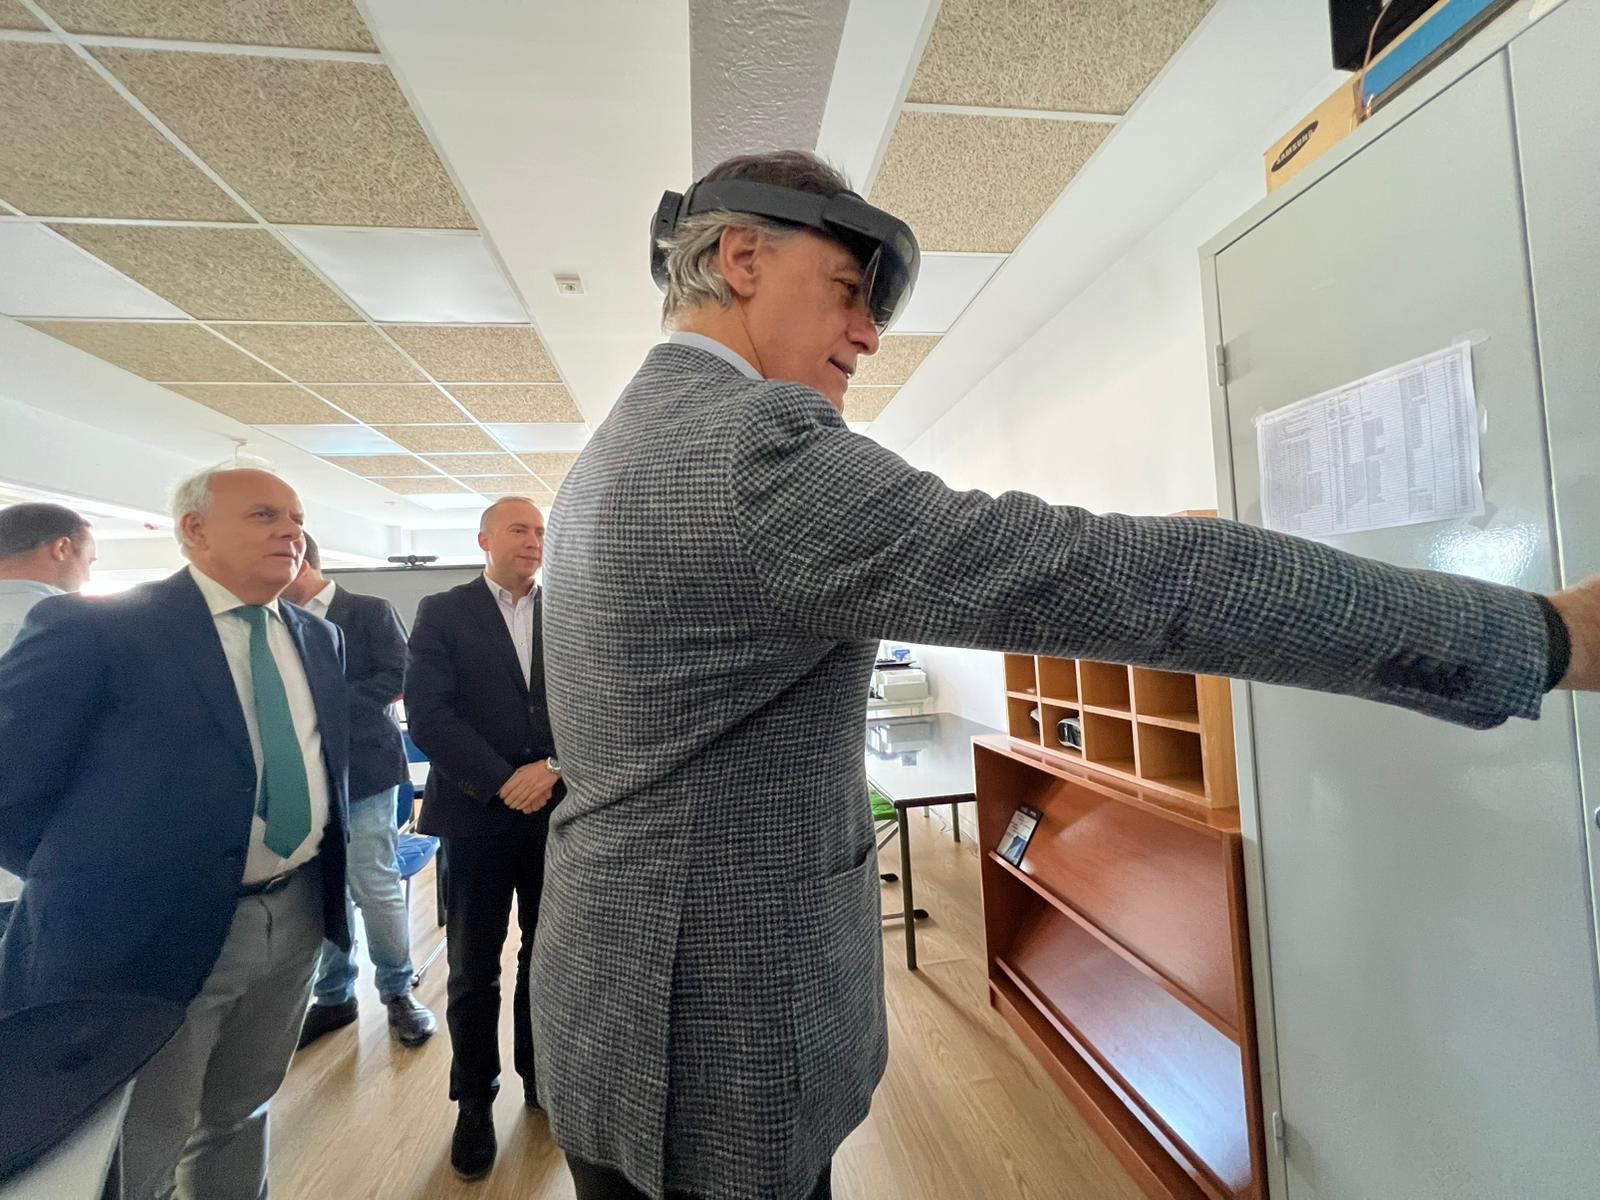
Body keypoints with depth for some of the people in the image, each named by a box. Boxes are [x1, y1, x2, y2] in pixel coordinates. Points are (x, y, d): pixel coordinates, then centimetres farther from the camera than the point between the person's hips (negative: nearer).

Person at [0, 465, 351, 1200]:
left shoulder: (320, 638, 5)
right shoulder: (91, 626, -14)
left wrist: (328, 882, 8)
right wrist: (96, 884, -5)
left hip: (296, 918, 5)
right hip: (151, 932, -5)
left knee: (240, 1116, 26)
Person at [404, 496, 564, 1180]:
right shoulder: (442, 613, 0)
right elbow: (426, 714, -9)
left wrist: (554, 770, -14)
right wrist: (505, 781, -16)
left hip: (559, 811, 2)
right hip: (476, 815, -2)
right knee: (474, 969, 12)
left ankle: (541, 1075, 37)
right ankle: (475, 1100, 34)